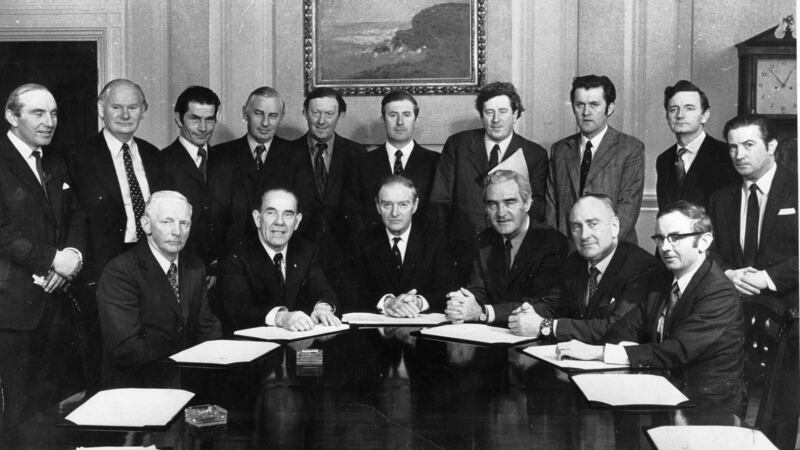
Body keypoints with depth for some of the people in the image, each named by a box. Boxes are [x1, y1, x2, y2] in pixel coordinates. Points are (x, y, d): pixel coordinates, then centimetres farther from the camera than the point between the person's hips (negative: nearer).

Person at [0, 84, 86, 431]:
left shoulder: (55, 163, 16)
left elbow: (75, 216, 15)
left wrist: (73, 253, -5)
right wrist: (52, 259, -18)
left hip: (54, 297, 7)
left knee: (48, 397, 13)